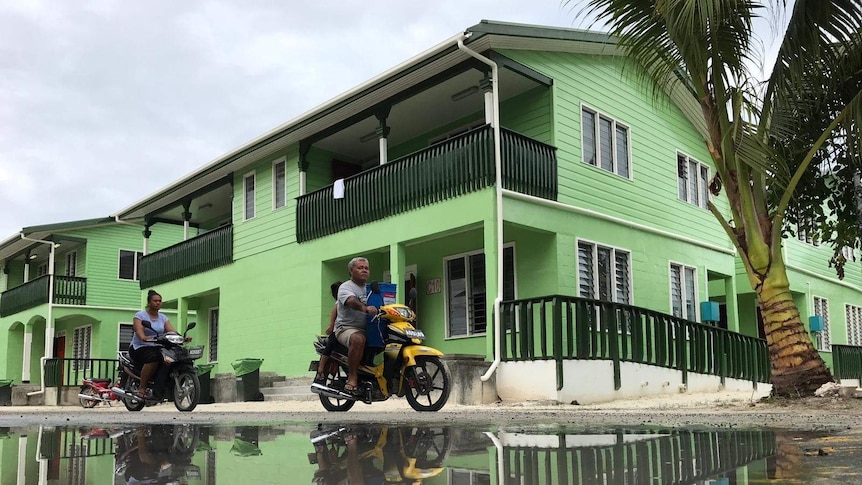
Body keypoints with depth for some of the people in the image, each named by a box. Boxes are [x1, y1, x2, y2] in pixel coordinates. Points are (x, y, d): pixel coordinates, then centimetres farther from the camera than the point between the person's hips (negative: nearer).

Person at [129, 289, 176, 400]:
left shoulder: (163, 317, 15)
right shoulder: (140, 315, 1)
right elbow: (139, 331, -17)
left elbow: (172, 331, 1)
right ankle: (142, 388, -25)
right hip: (139, 347, -5)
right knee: (154, 357, -37)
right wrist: (144, 338, -40)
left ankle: (157, 390, -28)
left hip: (157, 348, 5)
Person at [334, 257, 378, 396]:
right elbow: (351, 301, -25)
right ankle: (352, 377, -30)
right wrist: (365, 308, -45)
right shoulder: (346, 287, -3)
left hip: (368, 329, 7)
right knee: (358, 339, -39)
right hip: (347, 328, -7)